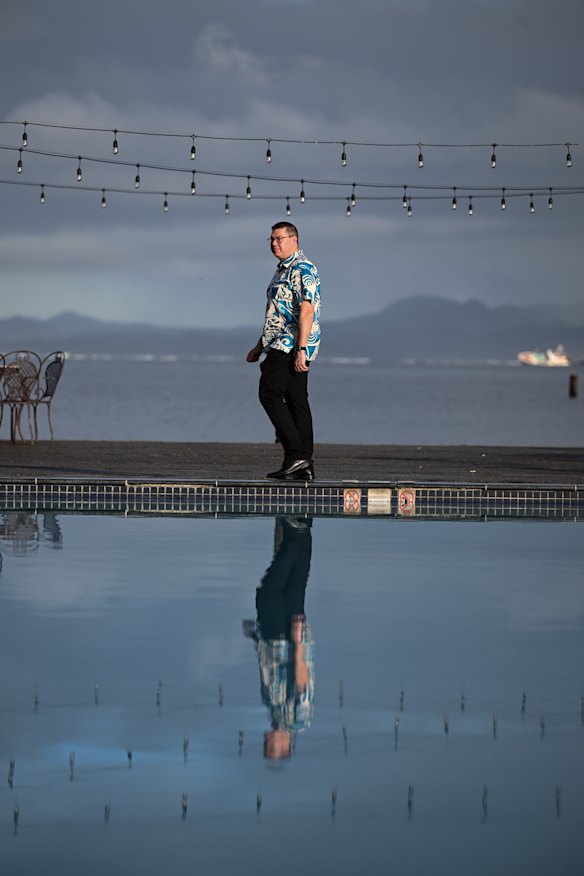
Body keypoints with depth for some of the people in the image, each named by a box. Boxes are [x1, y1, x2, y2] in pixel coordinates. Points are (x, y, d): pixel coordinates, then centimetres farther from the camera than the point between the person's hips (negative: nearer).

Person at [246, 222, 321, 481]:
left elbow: (307, 310, -21)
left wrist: (301, 349, -27)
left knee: (270, 394, -13)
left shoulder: (302, 269, -11)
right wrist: (260, 346, 30)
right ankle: (303, 465, 5)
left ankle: (296, 454, -16)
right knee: (296, 401, 6)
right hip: (282, 346, 10)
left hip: (291, 346, -10)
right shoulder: (283, 270, 22)